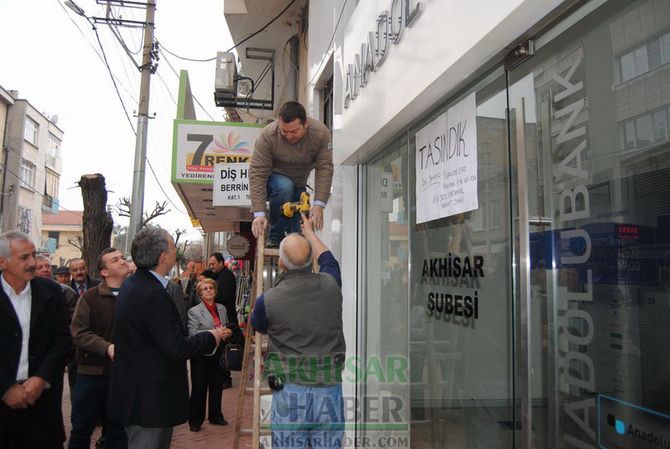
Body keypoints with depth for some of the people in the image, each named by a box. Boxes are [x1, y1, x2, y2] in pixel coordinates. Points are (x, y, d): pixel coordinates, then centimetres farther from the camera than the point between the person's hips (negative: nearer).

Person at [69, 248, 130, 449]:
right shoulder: (91, 296, -5)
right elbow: (79, 332, -11)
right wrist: (107, 347, -23)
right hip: (92, 372, -1)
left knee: (118, 431, 13)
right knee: (82, 428, 13)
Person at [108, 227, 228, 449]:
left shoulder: (131, 284, 6)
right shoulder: (153, 294, -25)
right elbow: (176, 348, -25)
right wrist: (211, 338, -10)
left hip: (133, 394, 10)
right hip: (151, 399, -10)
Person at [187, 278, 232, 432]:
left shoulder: (222, 309, 10)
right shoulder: (194, 311, -7)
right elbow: (192, 333, -16)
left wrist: (228, 332, -1)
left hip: (218, 353, 5)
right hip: (201, 354, -5)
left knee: (217, 386, 13)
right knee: (199, 388, 4)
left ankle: (215, 416, 29)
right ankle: (195, 420, 17)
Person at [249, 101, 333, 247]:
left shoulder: (321, 133, -25)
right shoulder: (269, 135, -30)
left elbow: (324, 169, -26)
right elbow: (257, 172, -30)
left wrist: (319, 204, -36)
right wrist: (259, 213, -37)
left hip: (299, 184, 3)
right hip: (274, 179, -3)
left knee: (297, 231, -5)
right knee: (285, 186, -36)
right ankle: (275, 238, -21)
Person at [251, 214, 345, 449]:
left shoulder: (268, 300, -10)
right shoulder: (330, 284, -4)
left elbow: (258, 326, 14)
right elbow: (327, 258, 21)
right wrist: (309, 232, 38)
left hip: (289, 388, -2)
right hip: (330, 388, 3)